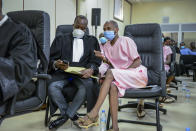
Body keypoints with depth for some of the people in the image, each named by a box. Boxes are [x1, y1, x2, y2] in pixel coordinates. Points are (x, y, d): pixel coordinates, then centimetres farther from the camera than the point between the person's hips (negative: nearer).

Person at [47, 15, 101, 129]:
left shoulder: (92, 41, 21)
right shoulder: (61, 39, 21)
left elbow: (96, 60, 9)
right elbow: (51, 59, 11)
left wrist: (91, 69, -14)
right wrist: (56, 64, -13)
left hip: (82, 73, 0)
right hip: (63, 71, 1)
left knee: (89, 86, -33)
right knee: (52, 87, -30)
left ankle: (66, 115, -14)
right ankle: (72, 115, -8)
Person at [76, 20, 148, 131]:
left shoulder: (126, 41, -7)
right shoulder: (107, 46, 11)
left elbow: (138, 61, -9)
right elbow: (112, 65, 12)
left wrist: (123, 72, -19)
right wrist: (103, 58, -6)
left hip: (137, 73, -5)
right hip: (120, 77, 5)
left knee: (111, 73, -30)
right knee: (113, 86, -30)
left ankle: (94, 113, -36)